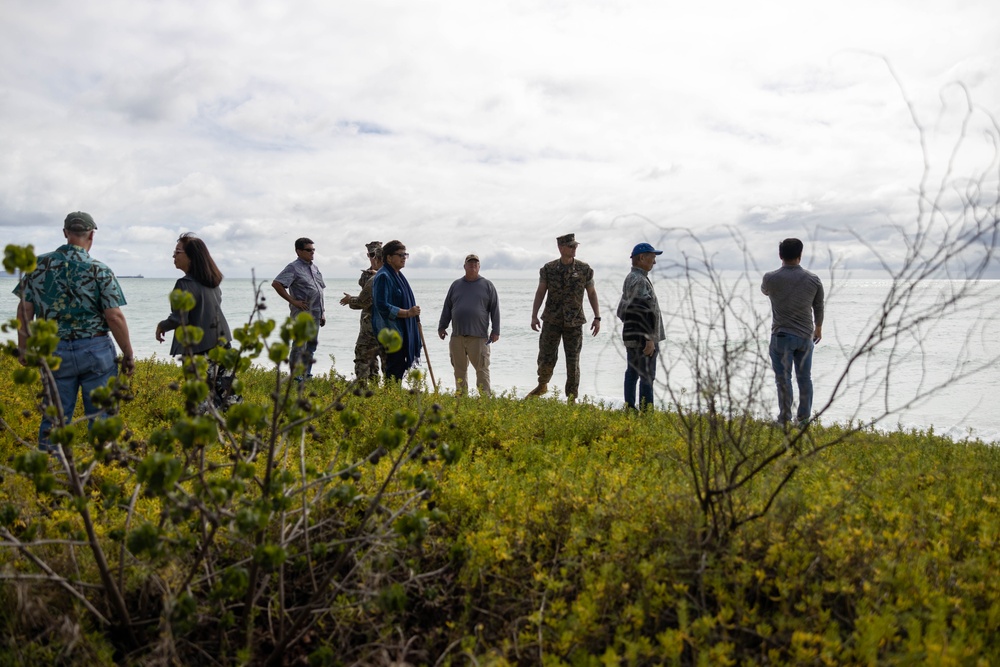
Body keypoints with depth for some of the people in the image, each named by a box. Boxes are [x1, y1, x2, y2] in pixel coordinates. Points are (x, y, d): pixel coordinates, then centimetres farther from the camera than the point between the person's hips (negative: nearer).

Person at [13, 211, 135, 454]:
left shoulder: (39, 265, 2)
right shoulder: (100, 270, -9)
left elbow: (25, 309, 3)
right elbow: (114, 317, -11)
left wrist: (23, 347, 13)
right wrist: (128, 354, -2)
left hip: (54, 352, 3)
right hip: (96, 350, -3)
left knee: (54, 418, 10)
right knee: (101, 417, 5)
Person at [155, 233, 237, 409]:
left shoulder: (185, 284, -15)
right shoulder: (213, 281, 9)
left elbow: (179, 320, -19)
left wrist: (161, 326, 0)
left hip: (199, 349, -8)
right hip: (221, 342, 8)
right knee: (227, 395, 11)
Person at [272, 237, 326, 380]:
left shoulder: (314, 268, 17)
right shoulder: (294, 268, -8)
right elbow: (276, 284, -19)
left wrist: (323, 312, 17)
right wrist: (293, 301, -17)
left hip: (315, 313, 8)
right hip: (302, 313, -8)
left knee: (312, 344, 13)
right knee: (300, 345, -6)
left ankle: (307, 374, 24)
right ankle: (296, 377, 1)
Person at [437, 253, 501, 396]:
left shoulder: (487, 285, 6)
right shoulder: (456, 285, 14)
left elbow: (495, 309, 4)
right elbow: (447, 308, 18)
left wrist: (496, 331, -2)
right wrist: (442, 326, 13)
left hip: (478, 336, -3)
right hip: (457, 336, 3)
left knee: (481, 368, -3)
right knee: (459, 369, 8)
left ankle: (486, 397, 2)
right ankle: (461, 396, 16)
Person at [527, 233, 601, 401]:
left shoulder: (584, 269, 0)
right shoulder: (549, 269, 1)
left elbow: (592, 293, 5)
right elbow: (540, 292, 3)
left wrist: (597, 317, -2)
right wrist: (534, 316, -5)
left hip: (574, 322, 0)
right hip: (552, 320, 0)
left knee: (573, 360, 2)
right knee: (546, 357, 3)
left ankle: (572, 397, 12)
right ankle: (542, 385, 30)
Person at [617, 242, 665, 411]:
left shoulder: (630, 278, 15)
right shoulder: (639, 280, -17)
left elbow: (623, 309, 21)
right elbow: (644, 311, -23)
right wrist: (649, 339, -22)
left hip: (631, 337, 10)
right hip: (642, 338, -10)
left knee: (632, 374, 12)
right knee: (647, 377, -7)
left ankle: (630, 409, 17)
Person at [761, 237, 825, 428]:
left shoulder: (771, 278, -9)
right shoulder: (813, 279, -2)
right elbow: (818, 308, 11)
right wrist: (818, 328, 28)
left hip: (781, 336, -3)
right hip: (805, 336, 3)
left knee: (783, 379, 2)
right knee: (804, 378, 12)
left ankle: (785, 420, 4)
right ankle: (804, 418, 18)